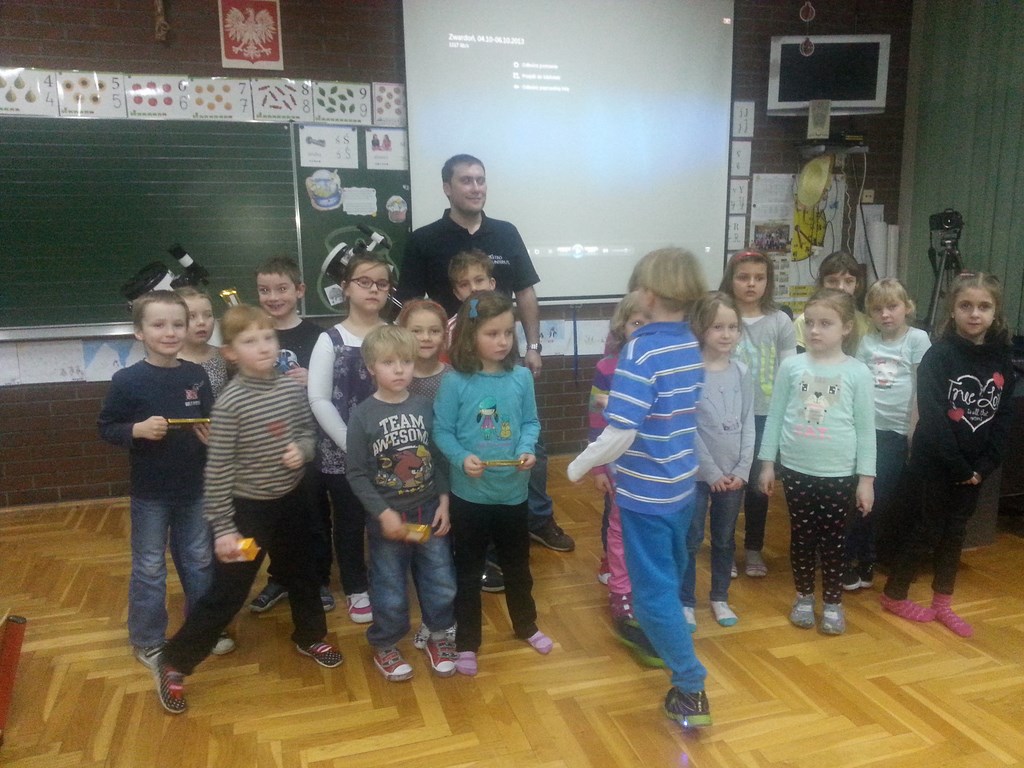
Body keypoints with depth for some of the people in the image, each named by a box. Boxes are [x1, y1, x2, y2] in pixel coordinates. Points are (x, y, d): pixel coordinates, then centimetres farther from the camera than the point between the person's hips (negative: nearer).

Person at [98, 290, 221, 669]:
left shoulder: (197, 375, -3)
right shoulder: (127, 380, -12)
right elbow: (106, 428, -6)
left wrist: (212, 434, -12)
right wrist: (137, 430, -24)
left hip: (195, 489, 3)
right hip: (150, 493, -3)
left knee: (199, 562, 17)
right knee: (149, 568, 11)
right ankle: (147, 641, 29)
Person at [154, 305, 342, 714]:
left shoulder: (292, 388, -6)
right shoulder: (229, 403, -20)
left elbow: (308, 432, 8)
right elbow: (218, 470, -16)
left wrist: (301, 450, -15)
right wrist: (222, 527, -15)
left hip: (291, 499, 5)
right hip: (248, 507, -5)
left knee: (301, 573, 22)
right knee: (227, 592, 3)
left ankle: (310, 636, 46)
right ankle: (173, 663, 23)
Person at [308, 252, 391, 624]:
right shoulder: (331, 339, -5)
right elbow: (318, 400, -9)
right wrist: (351, 444, -14)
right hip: (341, 454, -1)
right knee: (350, 524, 12)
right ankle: (357, 589, 32)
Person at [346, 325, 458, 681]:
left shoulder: (425, 407, -2)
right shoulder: (362, 415, -10)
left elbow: (439, 458, 3)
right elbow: (357, 474, -9)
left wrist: (444, 502, -2)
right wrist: (384, 513, -14)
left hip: (429, 514, 3)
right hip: (386, 519, -2)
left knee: (442, 585, 11)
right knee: (390, 592, 11)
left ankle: (440, 637, 36)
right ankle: (385, 646, 36)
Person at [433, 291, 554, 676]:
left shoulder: (521, 377, -6)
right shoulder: (455, 382, -15)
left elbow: (531, 422, 2)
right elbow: (442, 431, -10)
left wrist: (527, 449, -16)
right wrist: (461, 458, -25)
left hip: (513, 491, 3)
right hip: (469, 493, -3)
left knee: (517, 565, 23)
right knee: (468, 571, 13)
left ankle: (526, 626, 45)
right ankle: (467, 643, 31)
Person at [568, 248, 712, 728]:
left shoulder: (641, 351, -22)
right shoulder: (691, 347, 2)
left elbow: (621, 432, -27)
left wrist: (579, 466, -12)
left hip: (646, 488, -8)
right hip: (682, 483, 8)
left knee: (654, 588, 4)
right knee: (668, 575, 26)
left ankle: (691, 688, 11)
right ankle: (656, 635, 48)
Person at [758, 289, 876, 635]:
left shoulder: (858, 373, -5)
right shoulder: (791, 366, -3)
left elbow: (865, 429, -2)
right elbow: (775, 417, 2)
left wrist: (866, 478, -3)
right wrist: (767, 463, 2)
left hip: (840, 474, -1)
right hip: (796, 470, 1)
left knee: (833, 541, 10)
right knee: (801, 537, 13)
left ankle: (833, 602, 27)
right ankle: (804, 597, 31)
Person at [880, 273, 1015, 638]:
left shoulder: (1002, 359, 2)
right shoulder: (938, 355, -14)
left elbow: (1004, 417, 2)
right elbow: (933, 418, -18)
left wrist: (983, 467, -6)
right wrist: (958, 467, -17)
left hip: (974, 467, 5)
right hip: (933, 463, -5)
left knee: (954, 533, 14)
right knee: (923, 531, 5)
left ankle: (942, 604, 29)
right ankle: (894, 596, 22)